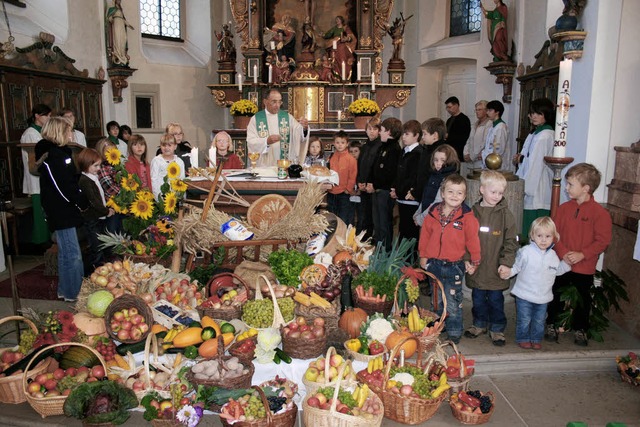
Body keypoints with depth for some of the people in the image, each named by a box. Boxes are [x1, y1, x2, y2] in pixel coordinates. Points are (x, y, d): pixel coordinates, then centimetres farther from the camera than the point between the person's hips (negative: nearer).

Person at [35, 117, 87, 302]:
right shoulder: (53, 156, -16)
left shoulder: (58, 152, 14)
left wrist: (80, 202, 5)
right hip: (62, 213, -10)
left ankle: (65, 290, 30)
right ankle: (73, 293, 5)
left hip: (63, 211, 10)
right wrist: (83, 203, -10)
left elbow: (70, 180, 15)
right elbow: (64, 187, -20)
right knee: (73, 255, -4)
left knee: (66, 253, 18)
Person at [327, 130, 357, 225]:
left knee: (344, 221, 1)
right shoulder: (331, 158, 7)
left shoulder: (351, 159, -8)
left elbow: (352, 177, -7)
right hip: (331, 193, 5)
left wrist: (348, 189, -8)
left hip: (344, 194, -5)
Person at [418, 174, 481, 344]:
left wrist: (474, 262, 0)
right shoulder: (433, 213, -1)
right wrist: (423, 256, 11)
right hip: (433, 264, 3)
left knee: (453, 303, 3)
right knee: (436, 301, 17)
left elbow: (473, 240, -4)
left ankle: (454, 333, 19)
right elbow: (425, 235, 9)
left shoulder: (467, 217, -10)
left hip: (454, 266, -3)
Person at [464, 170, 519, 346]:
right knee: (478, 299, 16)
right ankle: (479, 324, 35)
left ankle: (497, 328, 27)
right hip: (476, 267, 2)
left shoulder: (505, 214, -5)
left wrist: (506, 262, -11)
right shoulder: (473, 212, -1)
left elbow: (511, 241, -4)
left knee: (496, 299, 9)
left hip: (496, 269, -2)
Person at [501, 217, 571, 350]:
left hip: (543, 296, 4)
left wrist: (566, 263, 0)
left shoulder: (553, 255, 2)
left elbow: (557, 270, 15)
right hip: (525, 295, -4)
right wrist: (509, 271, -23)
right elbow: (517, 266, -5)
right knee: (524, 320, 5)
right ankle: (523, 339, 24)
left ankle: (536, 339, 33)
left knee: (539, 321, 15)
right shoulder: (526, 251, -12)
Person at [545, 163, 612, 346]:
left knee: (583, 299, 13)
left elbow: (602, 240, -13)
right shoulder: (564, 208, -1)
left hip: (585, 267, -2)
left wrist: (581, 254, -22)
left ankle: (580, 329, 31)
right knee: (556, 295, 14)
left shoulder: (600, 212, -11)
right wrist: (563, 252, -16)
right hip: (560, 263, 3)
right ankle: (551, 324, 30)